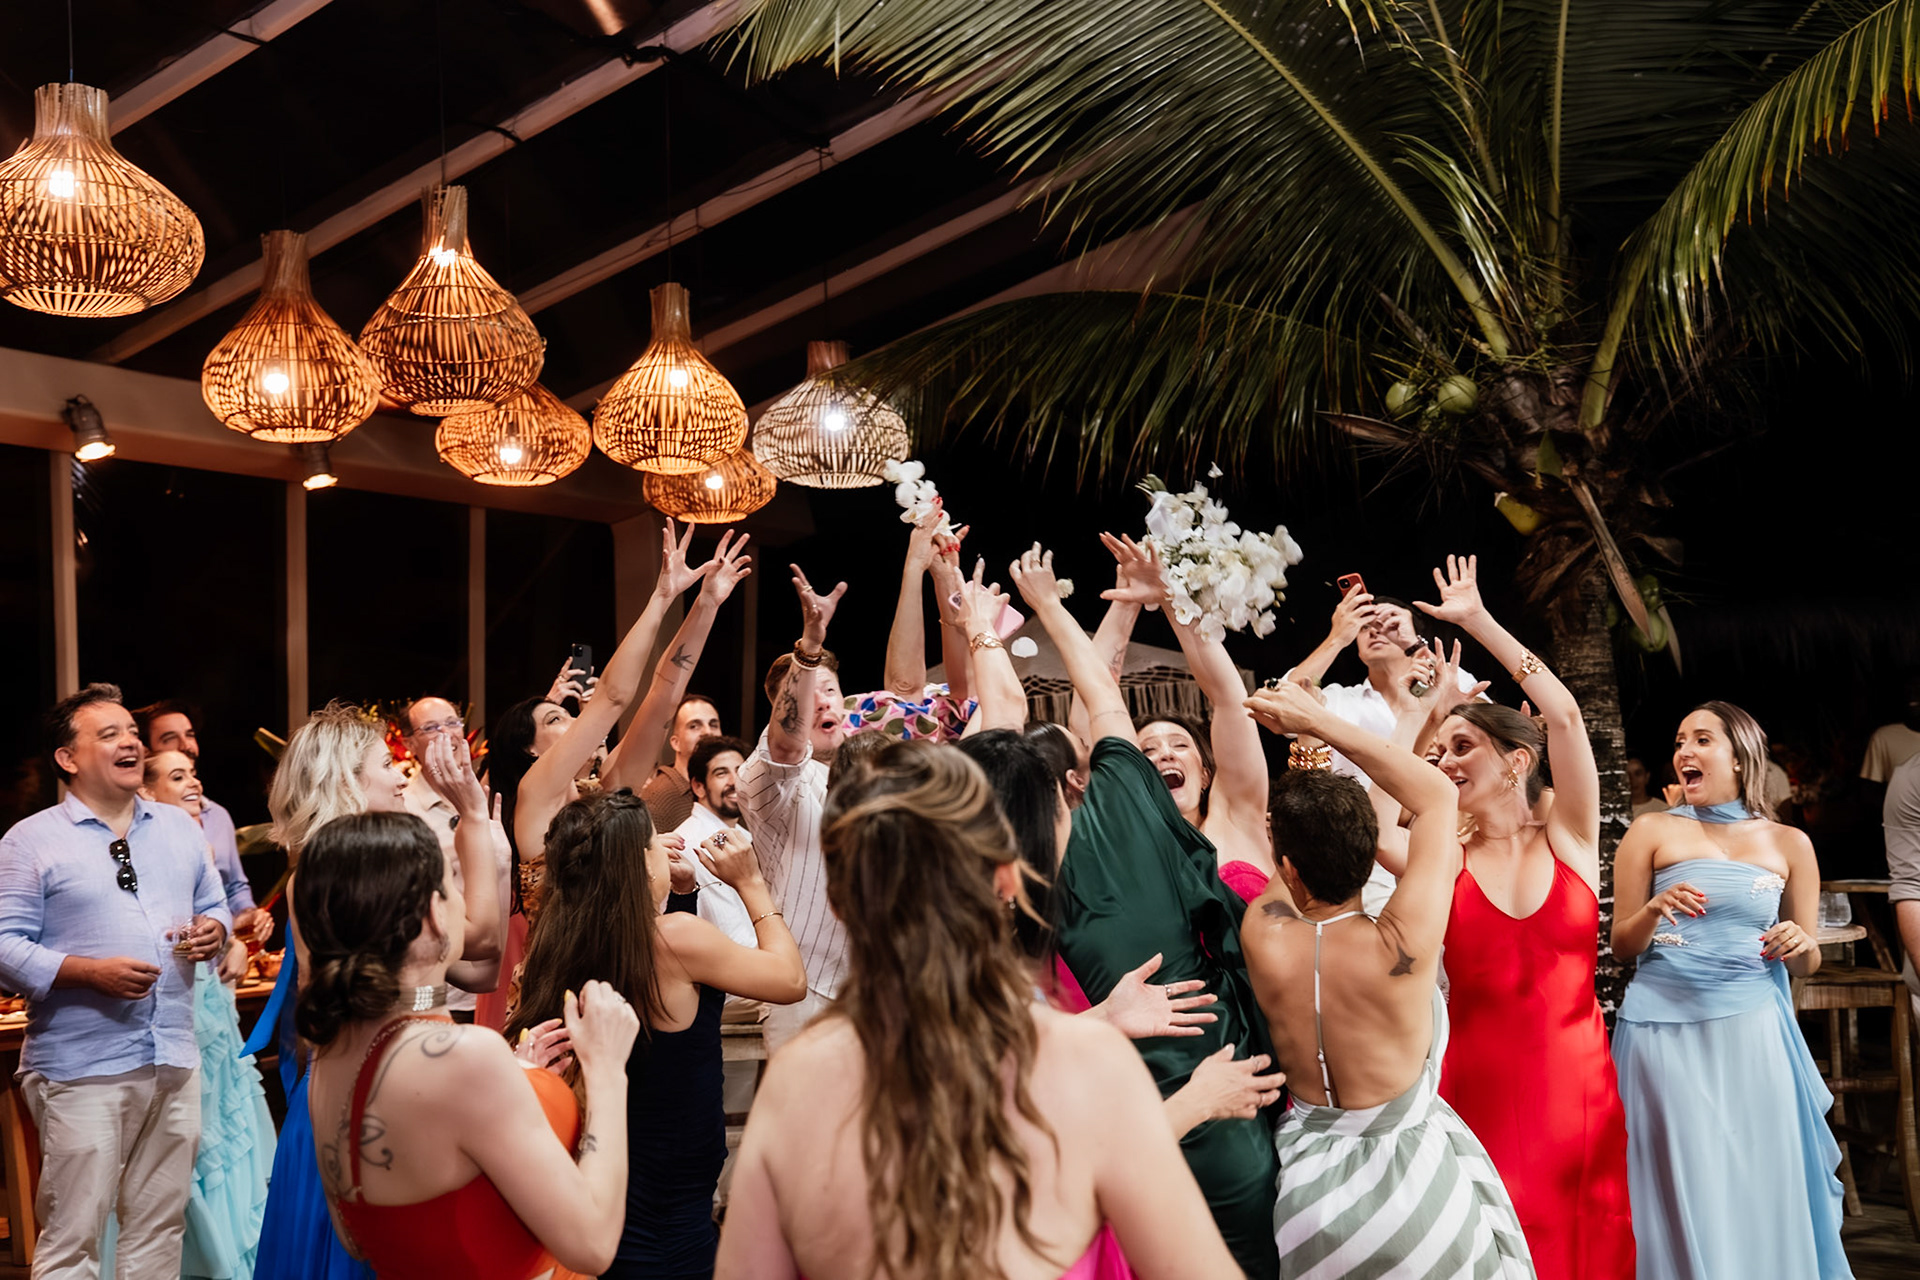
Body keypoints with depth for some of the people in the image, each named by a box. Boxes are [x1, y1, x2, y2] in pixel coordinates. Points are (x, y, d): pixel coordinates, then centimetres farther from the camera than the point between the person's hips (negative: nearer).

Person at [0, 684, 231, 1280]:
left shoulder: (180, 826, 13)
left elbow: (213, 906, 20)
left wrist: (213, 931, -3)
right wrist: (92, 972, -21)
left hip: (175, 1061, 5)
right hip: (81, 1069, -5)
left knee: (160, 1225, 12)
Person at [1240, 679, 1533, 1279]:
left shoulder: (1265, 938, -20)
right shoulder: (1401, 946, -25)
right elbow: (1437, 795, -14)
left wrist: (1311, 726, 0)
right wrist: (1320, 722, -13)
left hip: (1305, 1185, 3)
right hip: (1411, 1184, -2)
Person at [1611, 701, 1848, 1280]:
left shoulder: (1788, 843, 9)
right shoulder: (1652, 832, 4)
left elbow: (1807, 963, 16)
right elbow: (1621, 946, 5)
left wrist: (1799, 945, -7)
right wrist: (1653, 912, -14)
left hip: (1752, 1032, 2)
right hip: (1666, 1031, -1)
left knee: (1763, 1191, 4)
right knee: (1686, 1193, 0)